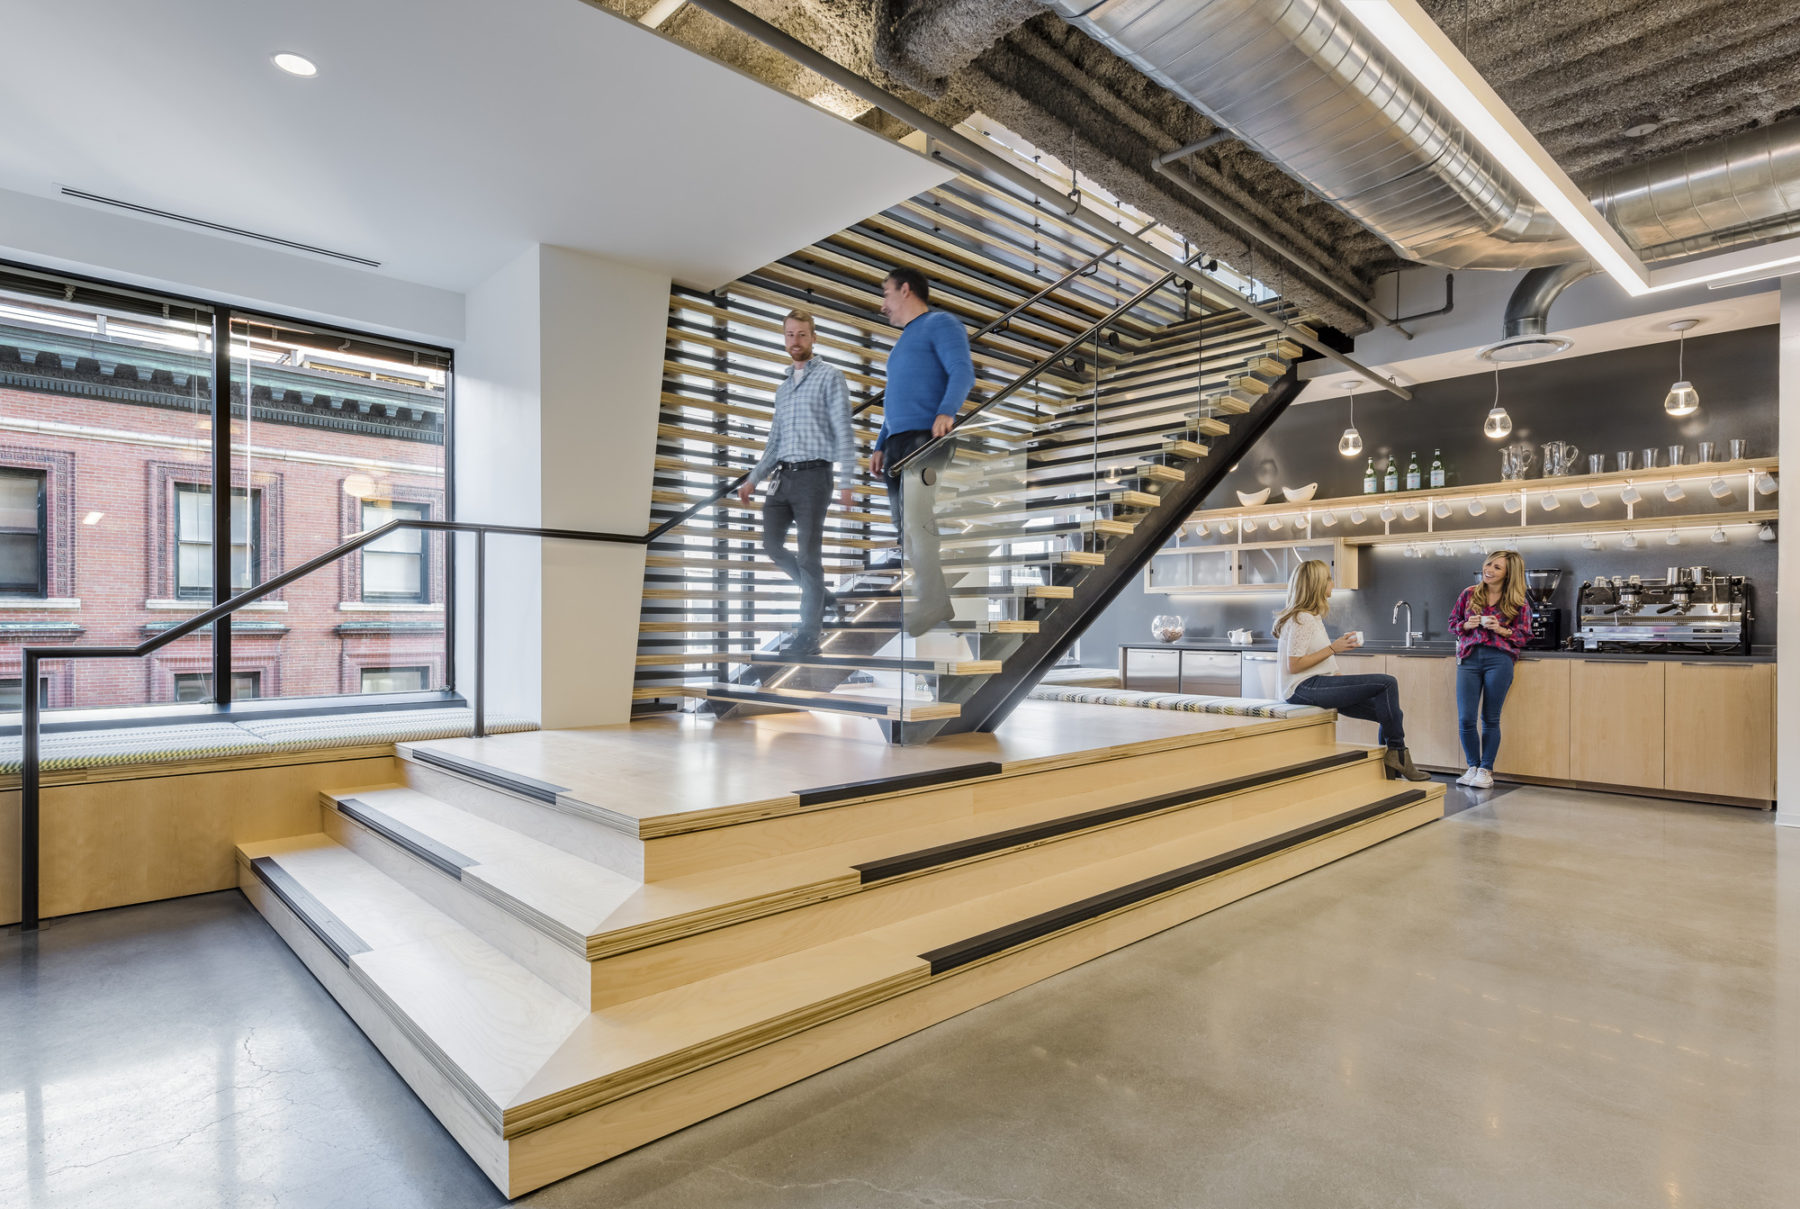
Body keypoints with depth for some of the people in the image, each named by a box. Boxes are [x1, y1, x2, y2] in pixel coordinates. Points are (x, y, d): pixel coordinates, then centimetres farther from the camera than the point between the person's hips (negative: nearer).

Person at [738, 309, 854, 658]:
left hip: (813, 475, -7)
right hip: (782, 476, 7)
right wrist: (753, 478, 15)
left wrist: (846, 481, -16)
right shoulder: (783, 387, 20)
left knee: (808, 555, -5)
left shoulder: (830, 376, 1)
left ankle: (808, 635, 1)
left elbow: (843, 432, -8)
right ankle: (814, 590, 28)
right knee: (772, 546, 6)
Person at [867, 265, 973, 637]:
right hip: (897, 443, 9)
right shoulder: (903, 341, 30)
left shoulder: (940, 323, 3)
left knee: (916, 522, -18)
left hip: (925, 438, -9)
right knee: (907, 529, 3)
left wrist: (946, 412, -30)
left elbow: (963, 371, -13)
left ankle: (932, 603, -15)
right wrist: (880, 445, 22)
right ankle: (937, 602, 6)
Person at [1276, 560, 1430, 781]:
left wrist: (1337, 675, 9)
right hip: (1304, 689, -10)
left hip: (1316, 684, 10)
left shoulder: (1311, 617, 19)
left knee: (1392, 714, 3)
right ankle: (1397, 752, -5)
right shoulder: (1302, 619, -13)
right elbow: (1293, 665, -18)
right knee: (1387, 684, -16)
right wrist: (1333, 648, -14)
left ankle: (1389, 771, 7)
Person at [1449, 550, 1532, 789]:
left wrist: (1501, 629, -11)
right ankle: (1473, 766, 15)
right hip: (1469, 658, 2)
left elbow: (1524, 635, 5)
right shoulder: (1469, 594, 13)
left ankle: (1486, 770, 14)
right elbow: (1452, 624, 17)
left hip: (1499, 659, -2)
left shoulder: (1517, 603, 7)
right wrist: (1467, 625, -4)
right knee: (1465, 719, -3)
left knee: (1490, 719, 3)